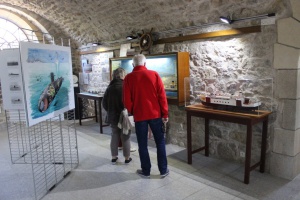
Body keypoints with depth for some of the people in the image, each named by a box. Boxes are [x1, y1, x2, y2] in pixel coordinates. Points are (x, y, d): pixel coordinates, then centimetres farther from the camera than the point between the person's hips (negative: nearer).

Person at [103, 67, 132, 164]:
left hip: (113, 117, 5)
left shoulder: (109, 88, 3)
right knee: (125, 138, 6)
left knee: (114, 137, 14)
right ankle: (127, 158, 16)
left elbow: (104, 103, 8)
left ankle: (114, 157, 22)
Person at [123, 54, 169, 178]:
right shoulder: (154, 74, -2)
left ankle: (146, 171, 21)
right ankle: (163, 170, 18)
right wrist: (165, 113, 2)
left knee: (142, 144, 11)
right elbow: (162, 96, -4)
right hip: (155, 114, 1)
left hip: (139, 115, 0)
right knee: (160, 142, 12)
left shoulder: (128, 78, -2)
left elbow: (126, 100, -2)